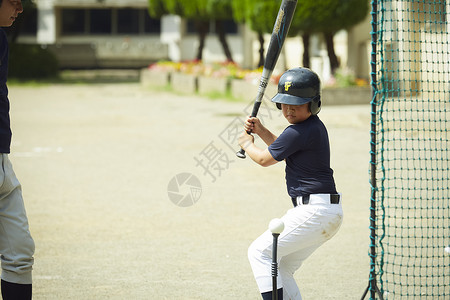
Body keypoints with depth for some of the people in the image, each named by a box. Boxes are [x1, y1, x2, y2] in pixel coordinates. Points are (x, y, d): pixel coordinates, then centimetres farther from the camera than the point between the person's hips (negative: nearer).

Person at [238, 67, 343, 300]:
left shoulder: (299, 132, -17)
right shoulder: (315, 125, 14)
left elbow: (264, 159, -5)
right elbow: (286, 151, 31)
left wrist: (247, 143, 14)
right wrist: (260, 131, 20)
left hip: (314, 211, -10)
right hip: (330, 212, 10)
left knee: (260, 252, -6)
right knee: (282, 268, 17)